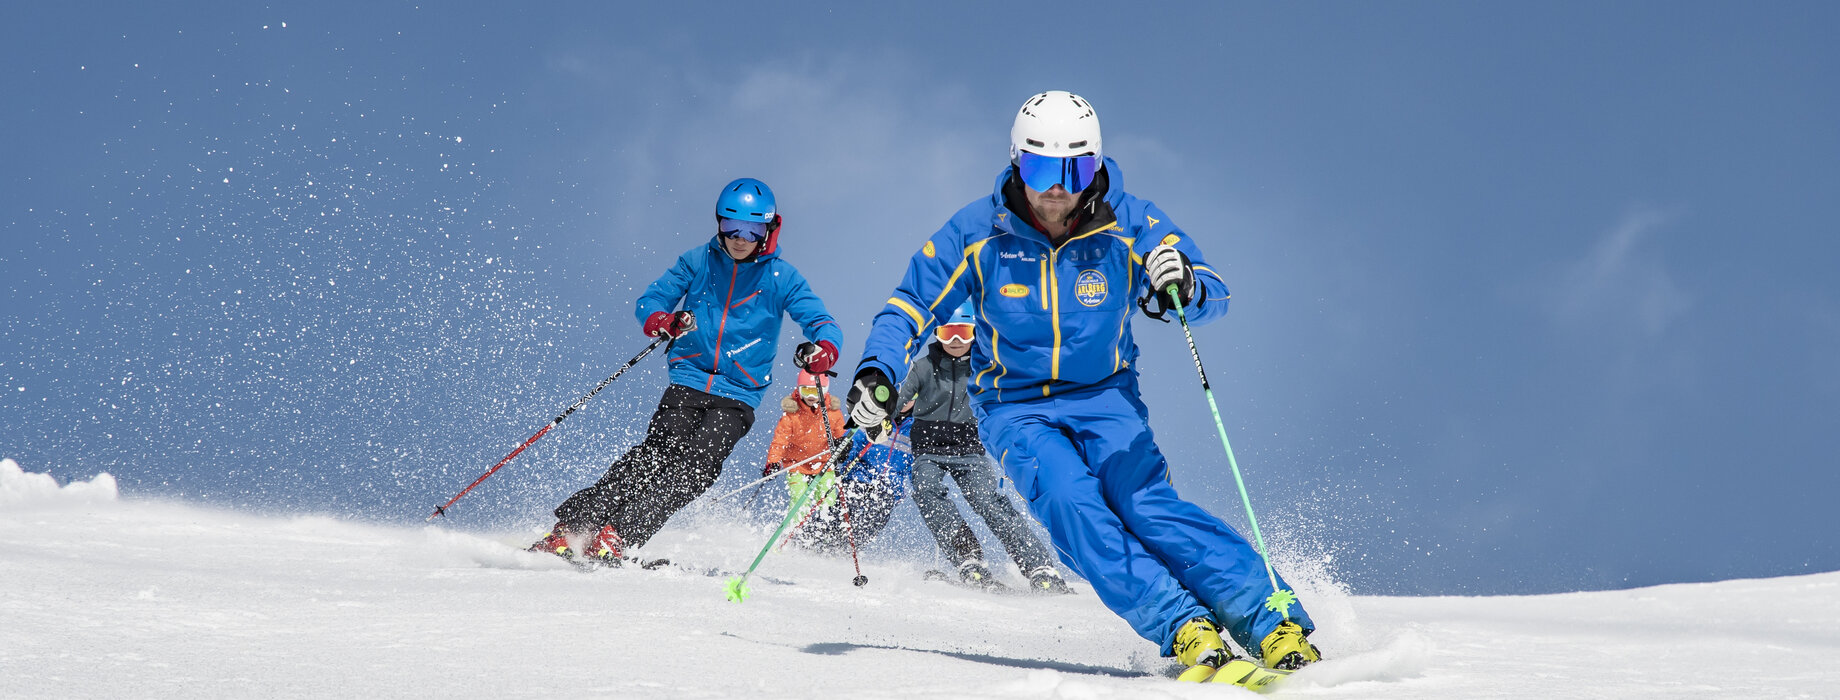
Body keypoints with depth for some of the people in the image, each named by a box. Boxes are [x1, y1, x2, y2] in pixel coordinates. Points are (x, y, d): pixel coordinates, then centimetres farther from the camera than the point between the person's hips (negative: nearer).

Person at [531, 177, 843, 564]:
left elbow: (823, 324, -4)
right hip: (688, 383, 1)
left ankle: (616, 537, -29)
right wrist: (659, 319, -17)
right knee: (659, 452, -19)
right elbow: (651, 298, 8)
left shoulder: (782, 278, 2)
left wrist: (822, 350, -28)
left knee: (697, 466, -22)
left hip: (737, 397, -1)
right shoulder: (698, 261, 7)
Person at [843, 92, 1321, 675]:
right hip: (1016, 407, 0)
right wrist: (879, 372, -22)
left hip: (1104, 396, 0)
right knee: (1068, 502, -29)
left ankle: (1273, 627, -32)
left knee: (1145, 503, -25)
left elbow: (1215, 298, -12)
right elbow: (910, 307, -4)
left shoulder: (1129, 226, -10)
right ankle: (1183, 628, -37)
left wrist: (1186, 287, -36)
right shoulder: (977, 233, -10)